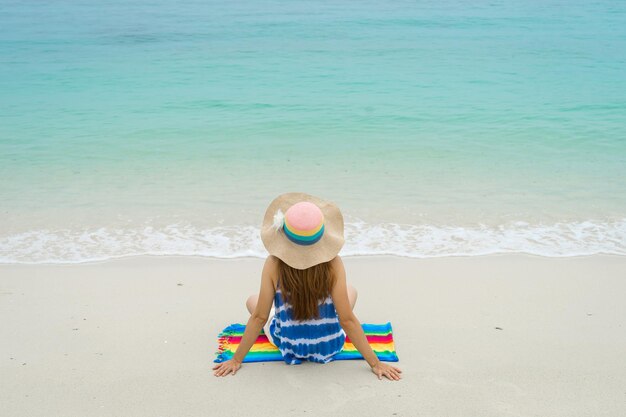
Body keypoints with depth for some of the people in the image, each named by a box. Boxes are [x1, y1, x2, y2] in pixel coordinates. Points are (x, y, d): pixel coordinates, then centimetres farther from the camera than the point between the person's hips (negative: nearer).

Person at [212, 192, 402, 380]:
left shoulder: (273, 264, -23)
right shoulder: (333, 263, -24)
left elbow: (259, 317, -17)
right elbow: (347, 320, -21)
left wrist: (236, 360, -4)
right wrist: (376, 364, -12)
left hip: (289, 346, 0)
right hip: (329, 347, 0)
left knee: (252, 300, 25)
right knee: (351, 290, 26)